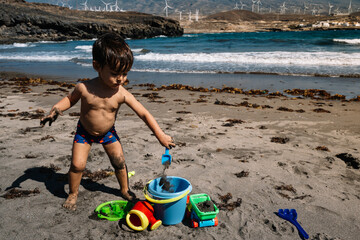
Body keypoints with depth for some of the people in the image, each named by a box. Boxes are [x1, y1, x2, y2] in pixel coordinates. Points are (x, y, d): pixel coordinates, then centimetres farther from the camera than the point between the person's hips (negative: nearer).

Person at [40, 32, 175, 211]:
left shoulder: (122, 94, -25)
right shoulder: (84, 88, -26)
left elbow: (144, 114, -20)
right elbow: (70, 99, -2)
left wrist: (161, 135, -23)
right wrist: (56, 109, -21)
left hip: (108, 133, 1)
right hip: (84, 132, -1)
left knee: (119, 162, 4)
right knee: (77, 164, -3)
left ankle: (125, 190, 31)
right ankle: (73, 194, 24)